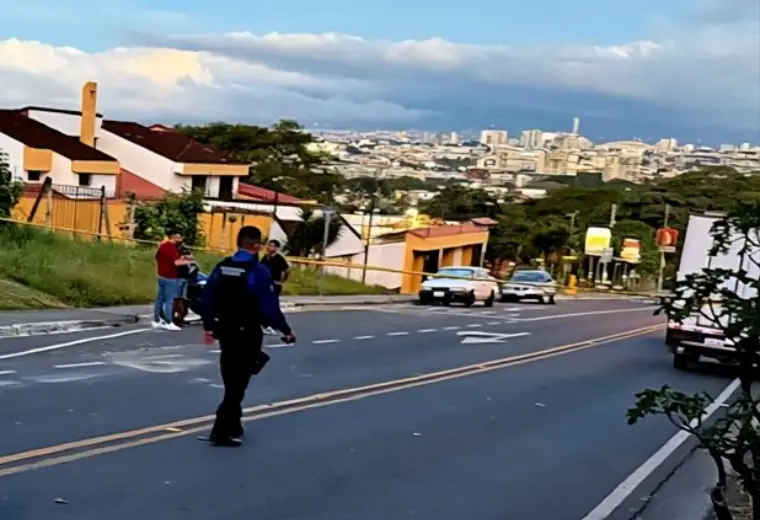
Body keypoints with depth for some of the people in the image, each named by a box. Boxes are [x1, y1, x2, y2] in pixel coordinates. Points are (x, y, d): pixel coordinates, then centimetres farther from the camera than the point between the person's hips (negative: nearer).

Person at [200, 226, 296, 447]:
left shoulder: (222, 267, 2)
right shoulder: (259, 271, -16)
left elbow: (207, 299, 5)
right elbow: (270, 307, -17)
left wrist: (208, 326, 17)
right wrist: (286, 330, -4)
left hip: (225, 331, 6)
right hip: (247, 334, -6)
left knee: (232, 381, 19)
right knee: (238, 382, 2)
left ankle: (232, 426, 30)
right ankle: (222, 431, 0)